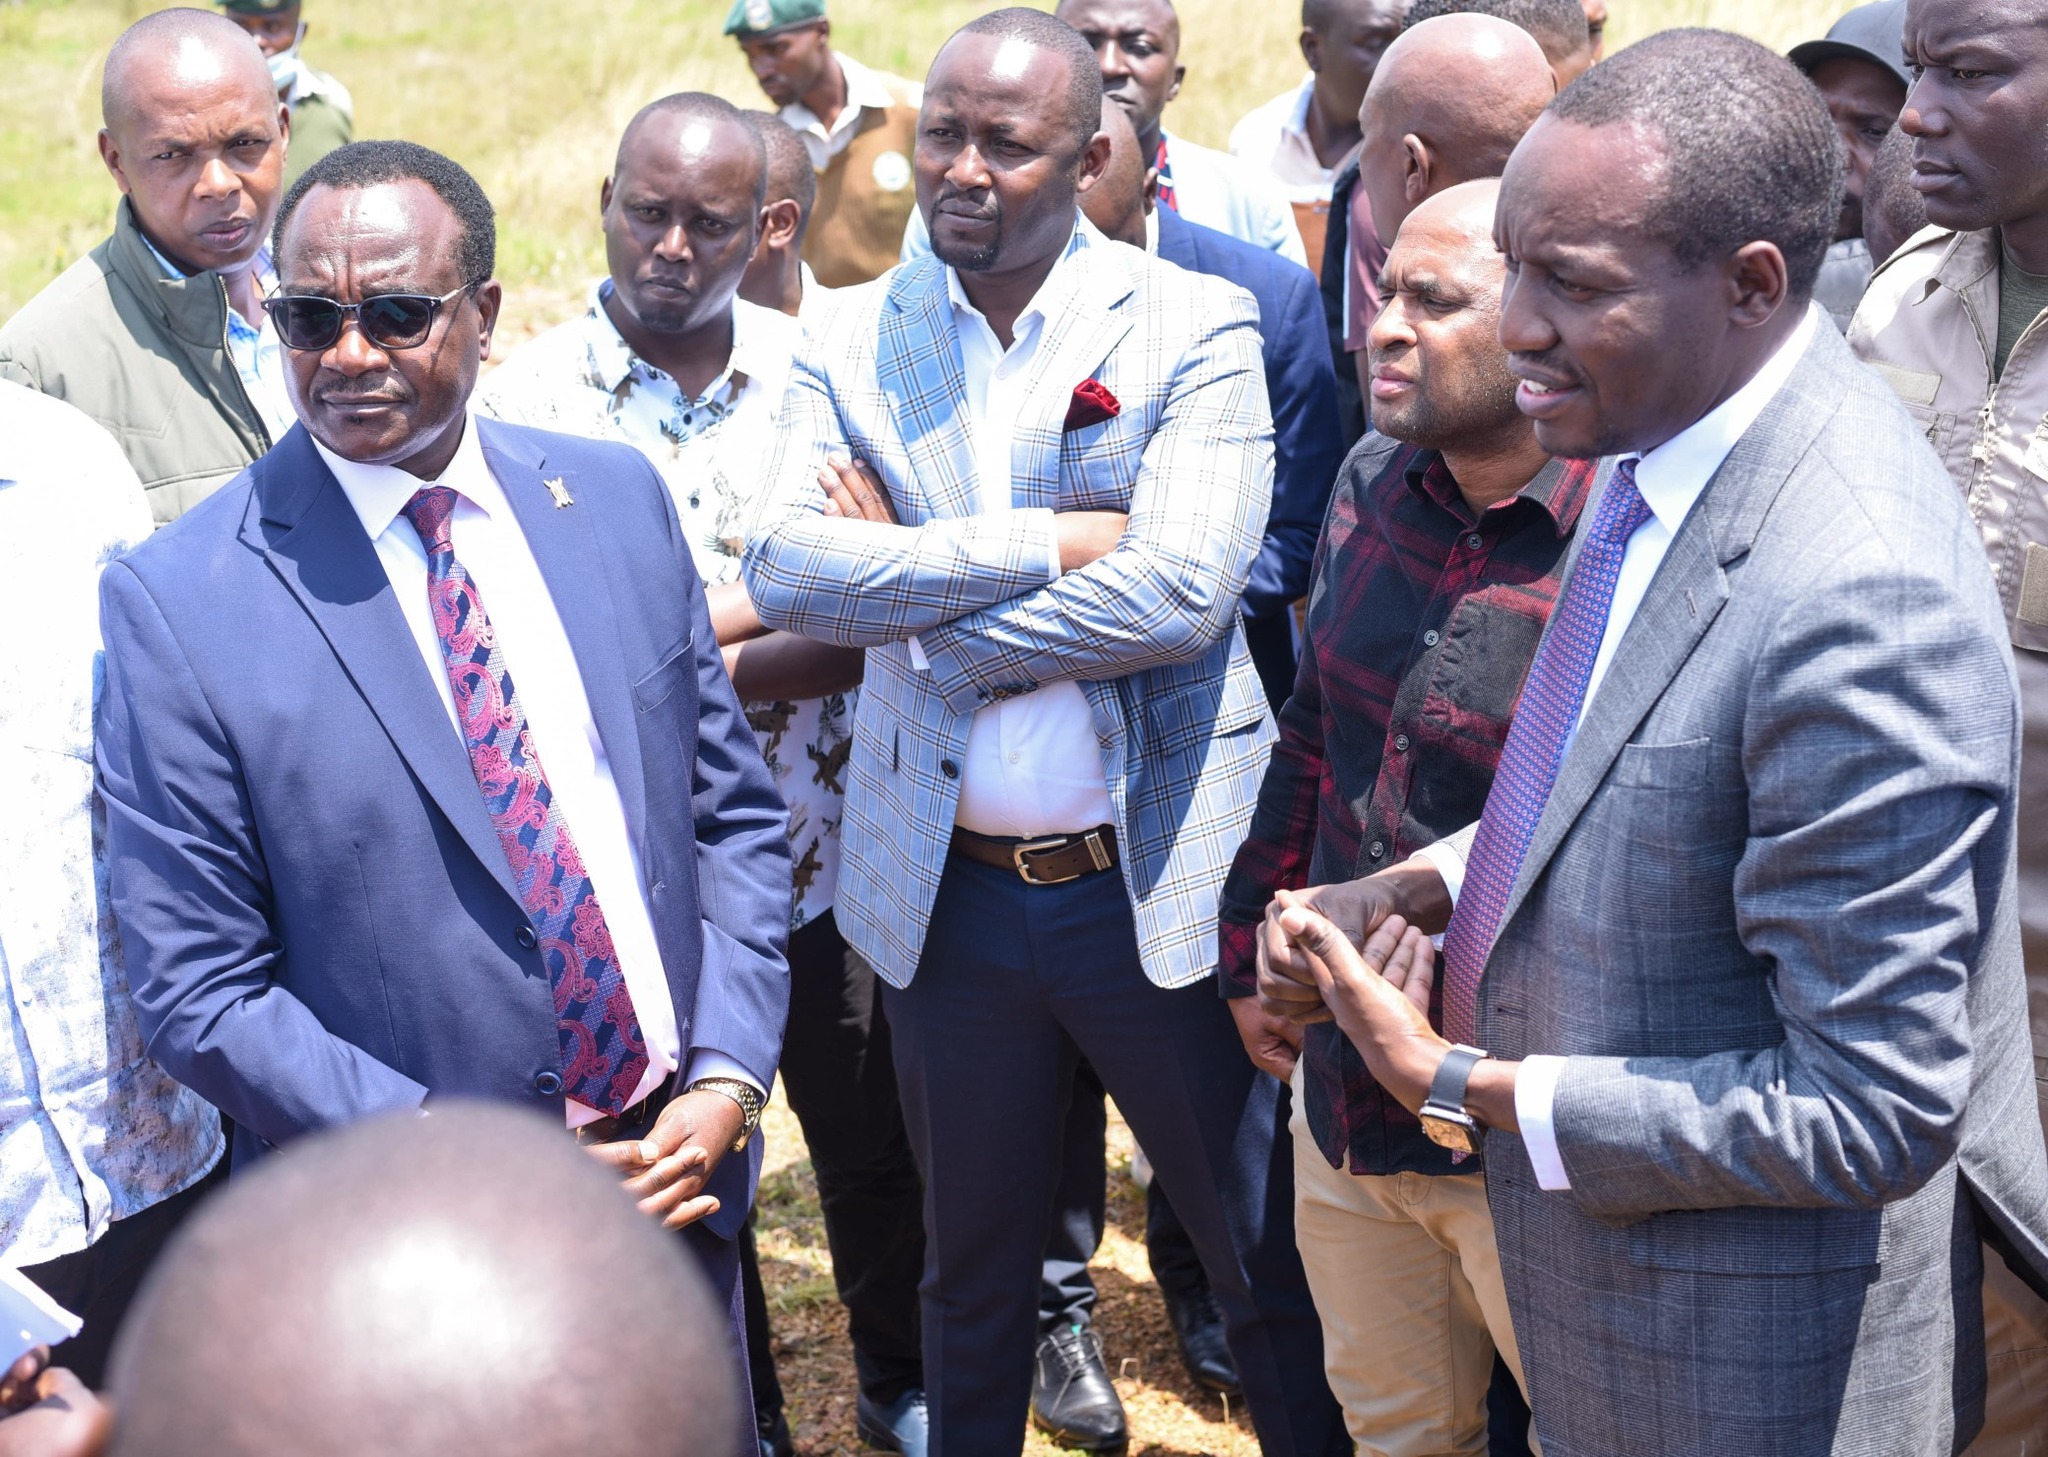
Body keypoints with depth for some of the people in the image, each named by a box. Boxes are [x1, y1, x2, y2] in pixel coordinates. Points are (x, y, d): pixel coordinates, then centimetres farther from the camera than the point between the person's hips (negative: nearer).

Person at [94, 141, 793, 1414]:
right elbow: (200, 990, -12)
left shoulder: (618, 497, 0)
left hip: (682, 1171, 4)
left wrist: (728, 1080, -7)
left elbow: (734, 810, 6)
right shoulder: (176, 602, -13)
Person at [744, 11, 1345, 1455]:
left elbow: (1183, 588, -21)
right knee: (973, 1276, 21)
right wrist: (1051, 544, -20)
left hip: (1161, 885, -3)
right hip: (945, 891, 3)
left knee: (1271, 1266, 11)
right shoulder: (851, 342, 3)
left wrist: (915, 612, -14)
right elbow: (785, 568, -13)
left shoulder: (1198, 329, -7)